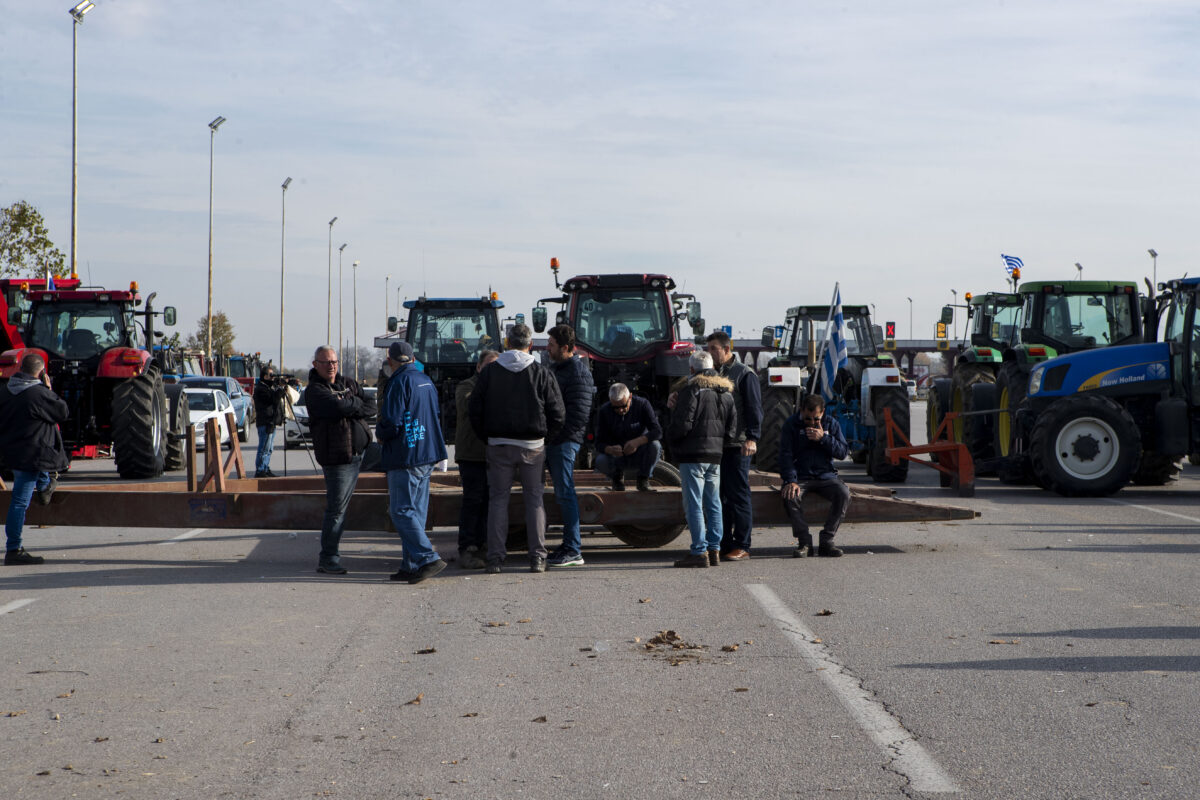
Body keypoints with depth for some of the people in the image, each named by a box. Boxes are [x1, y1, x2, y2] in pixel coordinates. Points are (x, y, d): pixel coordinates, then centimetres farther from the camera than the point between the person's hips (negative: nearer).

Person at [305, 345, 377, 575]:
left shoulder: (349, 383, 13)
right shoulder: (314, 391, -8)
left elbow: (371, 407, 4)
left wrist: (349, 407, -14)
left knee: (342, 505, 13)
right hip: (336, 455, -7)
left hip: (357, 452, 7)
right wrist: (357, 403, -6)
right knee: (336, 507, -9)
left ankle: (330, 551, 22)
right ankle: (327, 559, -4)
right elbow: (338, 407, -25)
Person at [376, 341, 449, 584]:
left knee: (401, 511, -6)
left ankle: (429, 558, -14)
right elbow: (437, 418, 20)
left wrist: (379, 433, 1)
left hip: (405, 457, -9)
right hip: (428, 456, 9)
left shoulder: (399, 382, -13)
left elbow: (391, 424, -19)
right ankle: (411, 565, 12)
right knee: (416, 511, 11)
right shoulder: (426, 381, 13)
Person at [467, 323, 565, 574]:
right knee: (534, 499, 7)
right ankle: (537, 556, 4)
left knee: (498, 498, 7)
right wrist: (544, 437, 11)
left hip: (498, 445, 1)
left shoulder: (490, 371, 0)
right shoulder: (542, 374, -3)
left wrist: (487, 438, 13)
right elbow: (558, 414, -3)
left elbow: (475, 411, 2)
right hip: (533, 446, -1)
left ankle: (495, 557, 2)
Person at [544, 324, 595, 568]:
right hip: (553, 440, 10)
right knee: (563, 494, 12)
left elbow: (579, 414, -19)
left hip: (565, 441, -10)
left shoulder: (578, 372, -14)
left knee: (565, 494, -8)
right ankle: (571, 545, 19)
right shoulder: (556, 367, 17)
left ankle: (573, 550, -6)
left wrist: (557, 436, -18)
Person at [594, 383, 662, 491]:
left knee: (655, 445, -32)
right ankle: (617, 476, 5)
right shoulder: (604, 411, -11)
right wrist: (610, 450, -39)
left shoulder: (642, 404, -13)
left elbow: (657, 432, -22)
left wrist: (637, 442, -40)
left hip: (639, 453, 0)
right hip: (616, 454, 0)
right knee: (600, 461, -33)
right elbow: (599, 443, -14)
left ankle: (643, 480, -6)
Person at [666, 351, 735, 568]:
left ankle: (699, 551, -9)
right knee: (713, 503, 12)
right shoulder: (726, 392, 13)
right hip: (716, 455, 7)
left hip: (693, 454, -7)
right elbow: (732, 426, 14)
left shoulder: (692, 390, -10)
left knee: (694, 504, -5)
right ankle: (714, 550, 11)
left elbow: (682, 424, -15)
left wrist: (670, 438, 3)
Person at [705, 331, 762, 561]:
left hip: (737, 446, -7)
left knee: (738, 495, -4)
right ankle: (723, 544, 13)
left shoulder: (744, 374, -3)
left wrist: (752, 438, -18)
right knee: (718, 495, 7)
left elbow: (754, 408, -9)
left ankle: (741, 546, 0)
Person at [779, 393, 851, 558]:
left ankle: (827, 541, -19)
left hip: (825, 475, 2)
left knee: (843, 494, -28)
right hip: (800, 476, -2)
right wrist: (790, 481, -22)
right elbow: (785, 455, -8)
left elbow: (843, 452, 0)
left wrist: (823, 438, -15)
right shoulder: (791, 425, 0)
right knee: (791, 496, -34)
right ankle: (804, 542, -21)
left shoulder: (831, 424, 6)